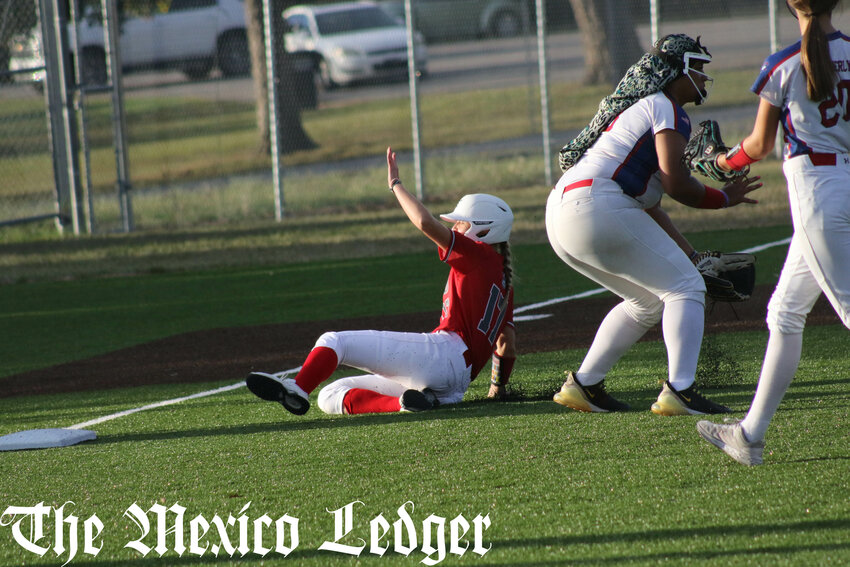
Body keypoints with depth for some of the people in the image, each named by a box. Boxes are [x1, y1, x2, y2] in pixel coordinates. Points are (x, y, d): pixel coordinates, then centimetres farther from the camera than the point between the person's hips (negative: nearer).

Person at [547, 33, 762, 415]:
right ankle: (678, 391, -15)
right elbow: (675, 184, -11)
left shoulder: (638, 108, 29)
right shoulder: (667, 110, -1)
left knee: (649, 301, 22)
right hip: (597, 207, -10)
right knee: (685, 288, -4)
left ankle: (583, 385, 20)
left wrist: (690, 254, 26)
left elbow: (649, 205, 28)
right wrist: (724, 198, 5)